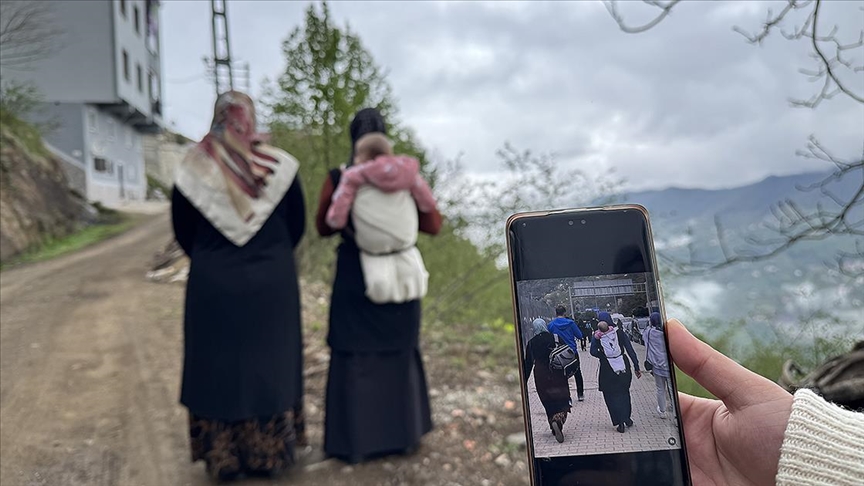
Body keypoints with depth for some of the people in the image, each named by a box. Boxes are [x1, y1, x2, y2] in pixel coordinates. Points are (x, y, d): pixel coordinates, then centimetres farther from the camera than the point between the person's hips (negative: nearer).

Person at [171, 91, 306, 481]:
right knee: (269, 364, 13)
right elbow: (297, 224, 4)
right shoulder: (280, 164, -5)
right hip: (273, 282, 1)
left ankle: (223, 457, 21)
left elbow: (182, 230, 4)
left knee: (218, 366, 12)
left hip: (213, 284, 0)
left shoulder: (194, 167, -5)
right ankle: (271, 454, 23)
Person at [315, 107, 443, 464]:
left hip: (353, 278, -1)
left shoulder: (337, 180, -10)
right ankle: (402, 434, 29)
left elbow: (323, 228, 3)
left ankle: (354, 442, 20)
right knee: (399, 354, 18)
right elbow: (434, 226, -4)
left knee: (353, 358, 13)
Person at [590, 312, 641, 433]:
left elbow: (593, 351, -18)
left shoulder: (597, 336, -5)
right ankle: (627, 418, 23)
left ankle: (620, 422, 6)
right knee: (624, 392, 22)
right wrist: (636, 367, 1)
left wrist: (604, 357, -2)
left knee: (611, 396, 9)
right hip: (624, 367, 2)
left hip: (607, 369, -2)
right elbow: (630, 350, -3)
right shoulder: (619, 332, -1)